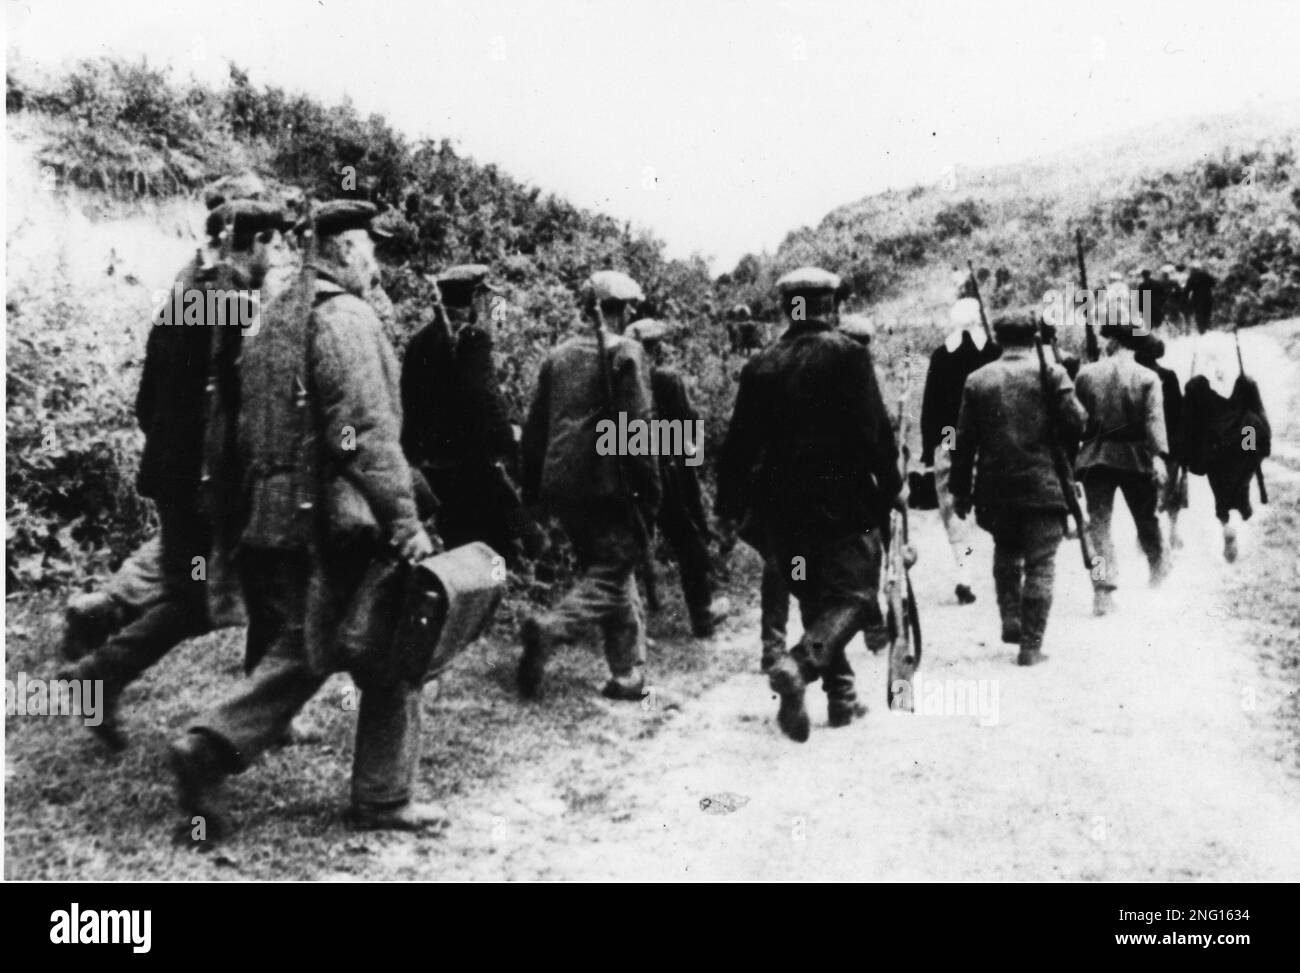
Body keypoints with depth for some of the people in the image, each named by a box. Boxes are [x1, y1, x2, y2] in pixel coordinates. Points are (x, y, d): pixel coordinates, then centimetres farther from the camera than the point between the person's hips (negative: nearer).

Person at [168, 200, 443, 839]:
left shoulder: (275, 319, 16)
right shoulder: (344, 316, -12)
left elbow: (244, 427, 18)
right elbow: (367, 431, -19)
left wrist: (243, 511, 23)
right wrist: (405, 519, -18)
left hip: (275, 517, 9)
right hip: (338, 518, -9)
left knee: (300, 653, 16)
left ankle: (209, 748, 2)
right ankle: (383, 800, 12)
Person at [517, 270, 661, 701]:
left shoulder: (558, 355, 12)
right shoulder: (624, 352, -6)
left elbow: (534, 427, 14)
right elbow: (637, 426, -12)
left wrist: (533, 488, 21)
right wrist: (650, 490, -7)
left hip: (561, 484, 7)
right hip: (607, 484, -7)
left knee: (610, 569, 15)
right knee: (612, 574, -1)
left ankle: (628, 674, 16)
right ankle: (549, 628, -24)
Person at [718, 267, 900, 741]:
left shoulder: (761, 365, 5)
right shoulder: (847, 354, -7)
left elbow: (740, 443, 7)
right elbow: (874, 429, -10)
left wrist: (730, 505, 15)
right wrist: (891, 484, 2)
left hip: (783, 507, 5)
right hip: (844, 502, -5)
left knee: (816, 599, 16)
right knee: (853, 594, 0)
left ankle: (842, 697, 18)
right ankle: (799, 663, -24)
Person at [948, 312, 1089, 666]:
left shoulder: (977, 379, 3)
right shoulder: (1051, 372, -3)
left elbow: (964, 441, 3)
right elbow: (1076, 422, -10)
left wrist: (961, 492, 9)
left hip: (995, 489, 3)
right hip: (1043, 486, -2)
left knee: (1005, 554, 24)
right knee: (1040, 563, 3)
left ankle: (1011, 619, 14)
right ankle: (1031, 644, 2)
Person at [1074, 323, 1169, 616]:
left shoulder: (1087, 373, -1)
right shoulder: (1147, 377, -5)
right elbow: (1154, 419, -15)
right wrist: (1158, 456, -21)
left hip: (1095, 457, 0)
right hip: (1135, 457, 0)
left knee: (1098, 522, -1)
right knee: (1146, 517, 19)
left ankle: (1103, 589, -13)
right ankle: (1158, 567, 41)